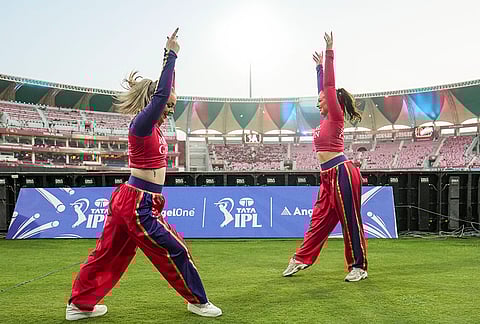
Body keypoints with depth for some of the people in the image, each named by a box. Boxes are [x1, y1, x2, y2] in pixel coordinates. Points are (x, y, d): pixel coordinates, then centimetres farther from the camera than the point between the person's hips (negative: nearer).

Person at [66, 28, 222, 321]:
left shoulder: (154, 126, 10)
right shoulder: (142, 125, -15)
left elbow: (164, 91, 17)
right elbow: (161, 94, -24)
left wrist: (170, 56, 14)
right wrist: (172, 54, -18)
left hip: (127, 199, 10)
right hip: (138, 205, -10)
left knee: (108, 255, 16)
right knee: (176, 251, 2)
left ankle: (80, 305, 28)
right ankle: (198, 301, 17)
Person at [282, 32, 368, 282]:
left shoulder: (336, 117, -6)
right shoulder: (326, 119, 15)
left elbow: (330, 86, -13)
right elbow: (324, 89, 26)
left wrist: (330, 54, -13)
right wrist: (319, 67, 34)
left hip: (342, 173, -9)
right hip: (329, 176, 9)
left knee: (350, 222, -1)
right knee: (319, 221, 12)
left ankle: (358, 267, 9)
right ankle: (301, 259, 19)